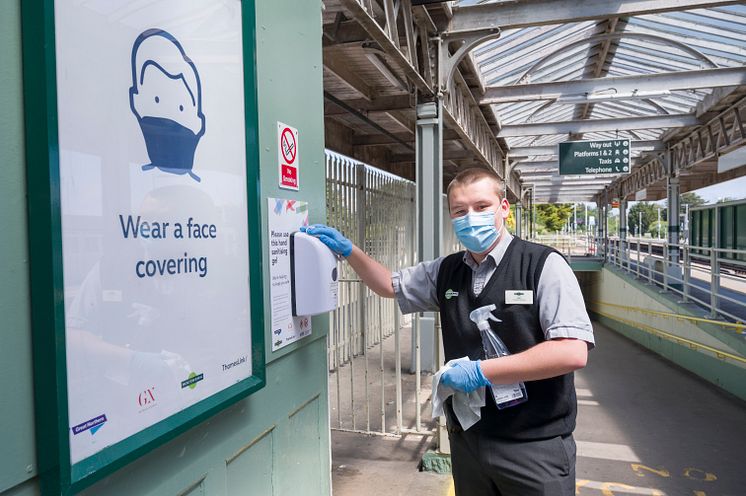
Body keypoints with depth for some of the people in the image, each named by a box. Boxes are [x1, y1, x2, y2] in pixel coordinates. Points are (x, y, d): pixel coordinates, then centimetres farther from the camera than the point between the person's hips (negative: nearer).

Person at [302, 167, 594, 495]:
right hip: (467, 440, 5)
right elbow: (390, 285, 19)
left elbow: (573, 353, -21)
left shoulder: (543, 265, -13)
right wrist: (348, 250, 4)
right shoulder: (446, 271, 5)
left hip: (534, 445, -5)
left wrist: (481, 372, -20)